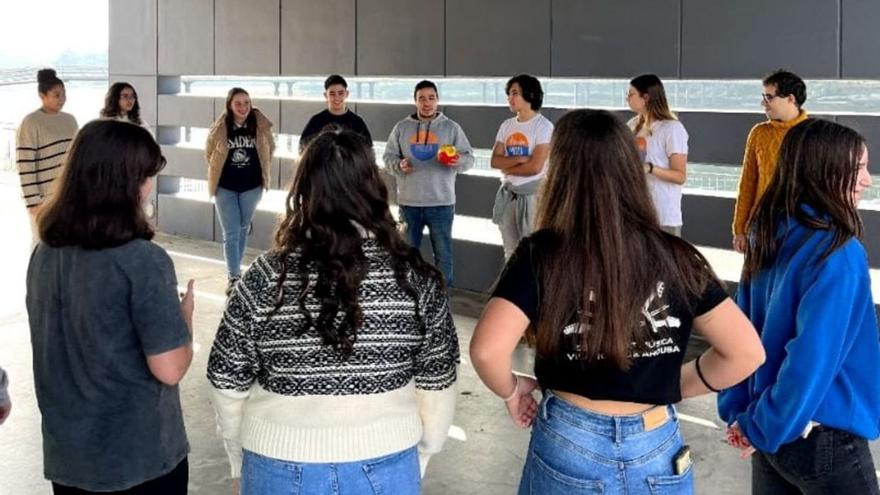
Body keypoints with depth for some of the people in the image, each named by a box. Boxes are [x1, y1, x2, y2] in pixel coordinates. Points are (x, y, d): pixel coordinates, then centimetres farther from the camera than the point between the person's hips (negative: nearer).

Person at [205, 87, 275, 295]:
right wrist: (220, 171, 7)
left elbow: (269, 149, 8)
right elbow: (209, 154, 5)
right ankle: (233, 276, -2)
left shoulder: (260, 125, -9)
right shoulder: (219, 128, -11)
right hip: (225, 187, -2)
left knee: (243, 229, 17)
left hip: (251, 186, 2)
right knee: (231, 232, -4)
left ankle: (235, 268, 34)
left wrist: (261, 170, 8)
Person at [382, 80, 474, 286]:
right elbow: (388, 156, 7)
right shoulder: (401, 127, 7)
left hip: (441, 202, -2)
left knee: (443, 253, 2)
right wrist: (399, 165, -14)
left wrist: (458, 161, -23)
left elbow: (469, 157, 0)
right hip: (409, 202, 2)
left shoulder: (451, 127, 3)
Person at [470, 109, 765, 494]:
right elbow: (745, 352, -3)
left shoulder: (541, 255, -13)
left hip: (570, 446, -1)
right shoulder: (677, 258, -5)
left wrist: (511, 390, -1)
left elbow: (487, 350, -22)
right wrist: (674, 387, 10)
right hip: (658, 451, 2)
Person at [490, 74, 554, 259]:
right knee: (511, 254, 14)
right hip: (508, 195, 7)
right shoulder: (506, 125, 9)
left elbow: (535, 167, -18)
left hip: (532, 195, -6)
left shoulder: (543, 126, -10)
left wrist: (507, 166, -4)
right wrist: (519, 159, -14)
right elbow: (495, 161, 1)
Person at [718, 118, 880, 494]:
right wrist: (761, 427, -16)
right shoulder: (839, 254, -22)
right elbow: (814, 358, -26)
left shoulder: (769, 237, 1)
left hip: (773, 429, 7)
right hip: (825, 439, -7)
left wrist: (738, 413, 5)